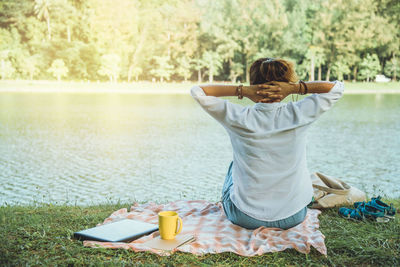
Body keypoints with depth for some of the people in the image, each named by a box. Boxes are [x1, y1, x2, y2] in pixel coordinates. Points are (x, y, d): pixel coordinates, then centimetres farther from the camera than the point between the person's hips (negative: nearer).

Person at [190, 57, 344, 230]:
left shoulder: (240, 118, -17)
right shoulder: (298, 115, -14)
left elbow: (197, 91, -6)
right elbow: (337, 88, 1)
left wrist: (242, 91, -15)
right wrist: (295, 88, -12)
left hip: (247, 219, -1)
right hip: (293, 218, 2)